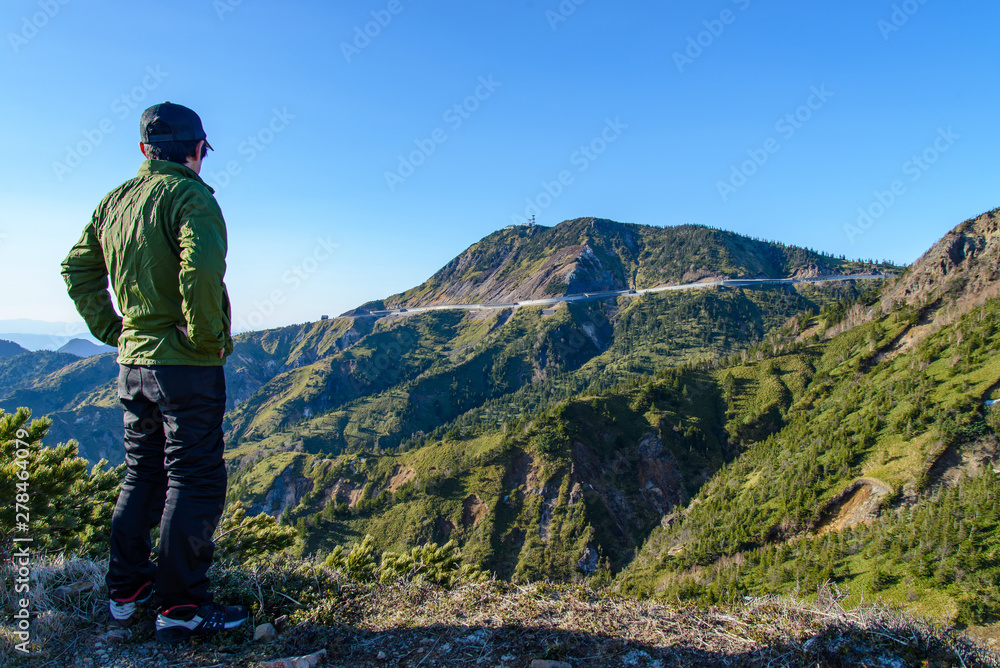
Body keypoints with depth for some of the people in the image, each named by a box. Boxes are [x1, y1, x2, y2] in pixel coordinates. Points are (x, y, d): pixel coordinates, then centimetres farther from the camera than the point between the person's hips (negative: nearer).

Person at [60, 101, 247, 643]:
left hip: (132, 361, 8)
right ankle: (182, 607, 5)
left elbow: (77, 268, 19)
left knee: (142, 475, 19)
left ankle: (126, 590, 28)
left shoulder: (115, 200, 13)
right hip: (184, 363, -8)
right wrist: (209, 338, -17)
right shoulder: (188, 195, -12)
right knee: (194, 479, 0)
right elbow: (201, 270, -28)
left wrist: (112, 330, 17)